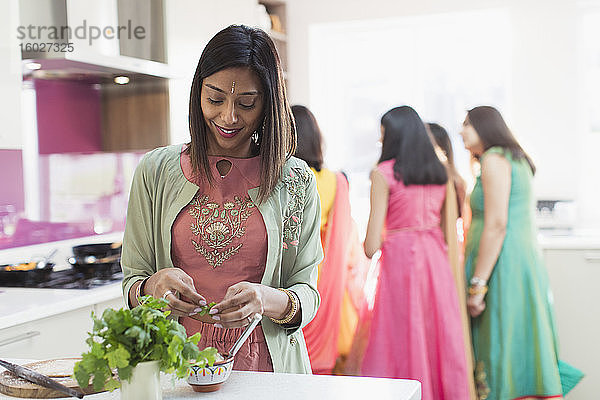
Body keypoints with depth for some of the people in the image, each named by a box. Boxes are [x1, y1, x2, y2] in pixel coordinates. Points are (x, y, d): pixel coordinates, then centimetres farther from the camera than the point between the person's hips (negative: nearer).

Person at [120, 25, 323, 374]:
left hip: (265, 371, -1)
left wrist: (267, 300, -19)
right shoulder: (156, 171, 4)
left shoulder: (295, 181, 2)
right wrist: (153, 286, -14)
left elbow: (308, 295, 2)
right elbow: (132, 282, 8)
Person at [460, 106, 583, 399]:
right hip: (524, 261, 10)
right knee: (522, 350, 11)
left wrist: (478, 284, -20)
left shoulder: (494, 159, -10)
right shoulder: (516, 160, 19)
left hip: (503, 265, -10)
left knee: (503, 352, -6)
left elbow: (496, 225, -19)